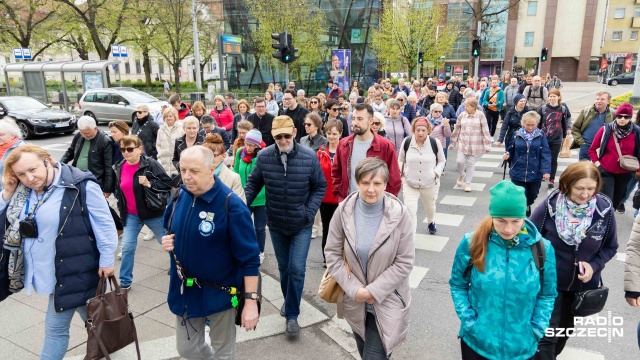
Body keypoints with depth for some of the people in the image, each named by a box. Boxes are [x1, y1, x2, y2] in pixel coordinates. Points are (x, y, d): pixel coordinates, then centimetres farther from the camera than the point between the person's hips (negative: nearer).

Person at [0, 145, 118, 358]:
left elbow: (104, 225, -14)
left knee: (55, 327, 7)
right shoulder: (23, 192, 4)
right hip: (53, 272, 6)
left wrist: (106, 260, -12)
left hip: (76, 270, -6)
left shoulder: (81, 186, -16)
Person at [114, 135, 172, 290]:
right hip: (131, 215, 4)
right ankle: (125, 281, 19)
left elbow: (168, 183, -17)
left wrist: (150, 184, -28)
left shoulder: (150, 164, -16)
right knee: (127, 248, 3)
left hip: (153, 213, -4)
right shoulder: (119, 167, 3)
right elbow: (118, 189, 19)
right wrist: (120, 207, 13)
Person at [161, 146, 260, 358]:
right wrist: (168, 241, -7)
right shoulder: (179, 196, -4)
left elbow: (249, 258, -21)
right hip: (184, 289, 6)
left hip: (219, 291, -5)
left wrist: (251, 301, -22)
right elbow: (170, 228, 16)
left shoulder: (231, 205, -23)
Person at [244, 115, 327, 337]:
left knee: (297, 269, -5)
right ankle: (288, 300, 43)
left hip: (301, 225, -2)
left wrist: (310, 211, -12)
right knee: (283, 267, 18)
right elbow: (253, 183, 1)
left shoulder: (309, 157, -14)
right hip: (276, 224, 2)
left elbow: (320, 186, -3)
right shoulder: (264, 156, -11)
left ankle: (292, 315, 11)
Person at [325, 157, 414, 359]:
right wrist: (354, 289, -13)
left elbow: (405, 262, -13)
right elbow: (332, 254, -6)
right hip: (354, 300, 3)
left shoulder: (399, 214, -17)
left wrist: (375, 291, -16)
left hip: (387, 301, -3)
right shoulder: (344, 211, -12)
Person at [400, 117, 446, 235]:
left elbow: (442, 161, 3)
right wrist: (401, 173, -6)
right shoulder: (406, 142, -11)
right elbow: (401, 160, 6)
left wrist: (436, 172, -13)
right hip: (409, 183, -1)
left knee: (430, 206, 25)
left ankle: (431, 223, 59)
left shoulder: (435, 143, -12)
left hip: (430, 183, 1)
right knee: (410, 210, -12)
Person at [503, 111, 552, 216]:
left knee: (532, 195, 17)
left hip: (535, 173, 1)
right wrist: (507, 155, -14)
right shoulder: (517, 134, 0)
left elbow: (545, 154, -7)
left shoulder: (541, 135, -3)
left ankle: (527, 206, 49)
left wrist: (546, 170, -15)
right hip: (518, 172, 0)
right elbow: (512, 150, 9)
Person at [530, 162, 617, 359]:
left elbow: (610, 247, 1)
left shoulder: (605, 210, -14)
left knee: (565, 328, 26)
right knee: (546, 333, -6)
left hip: (583, 284, 4)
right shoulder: (548, 206, -22)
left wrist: (594, 265, -16)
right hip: (549, 281, -3)